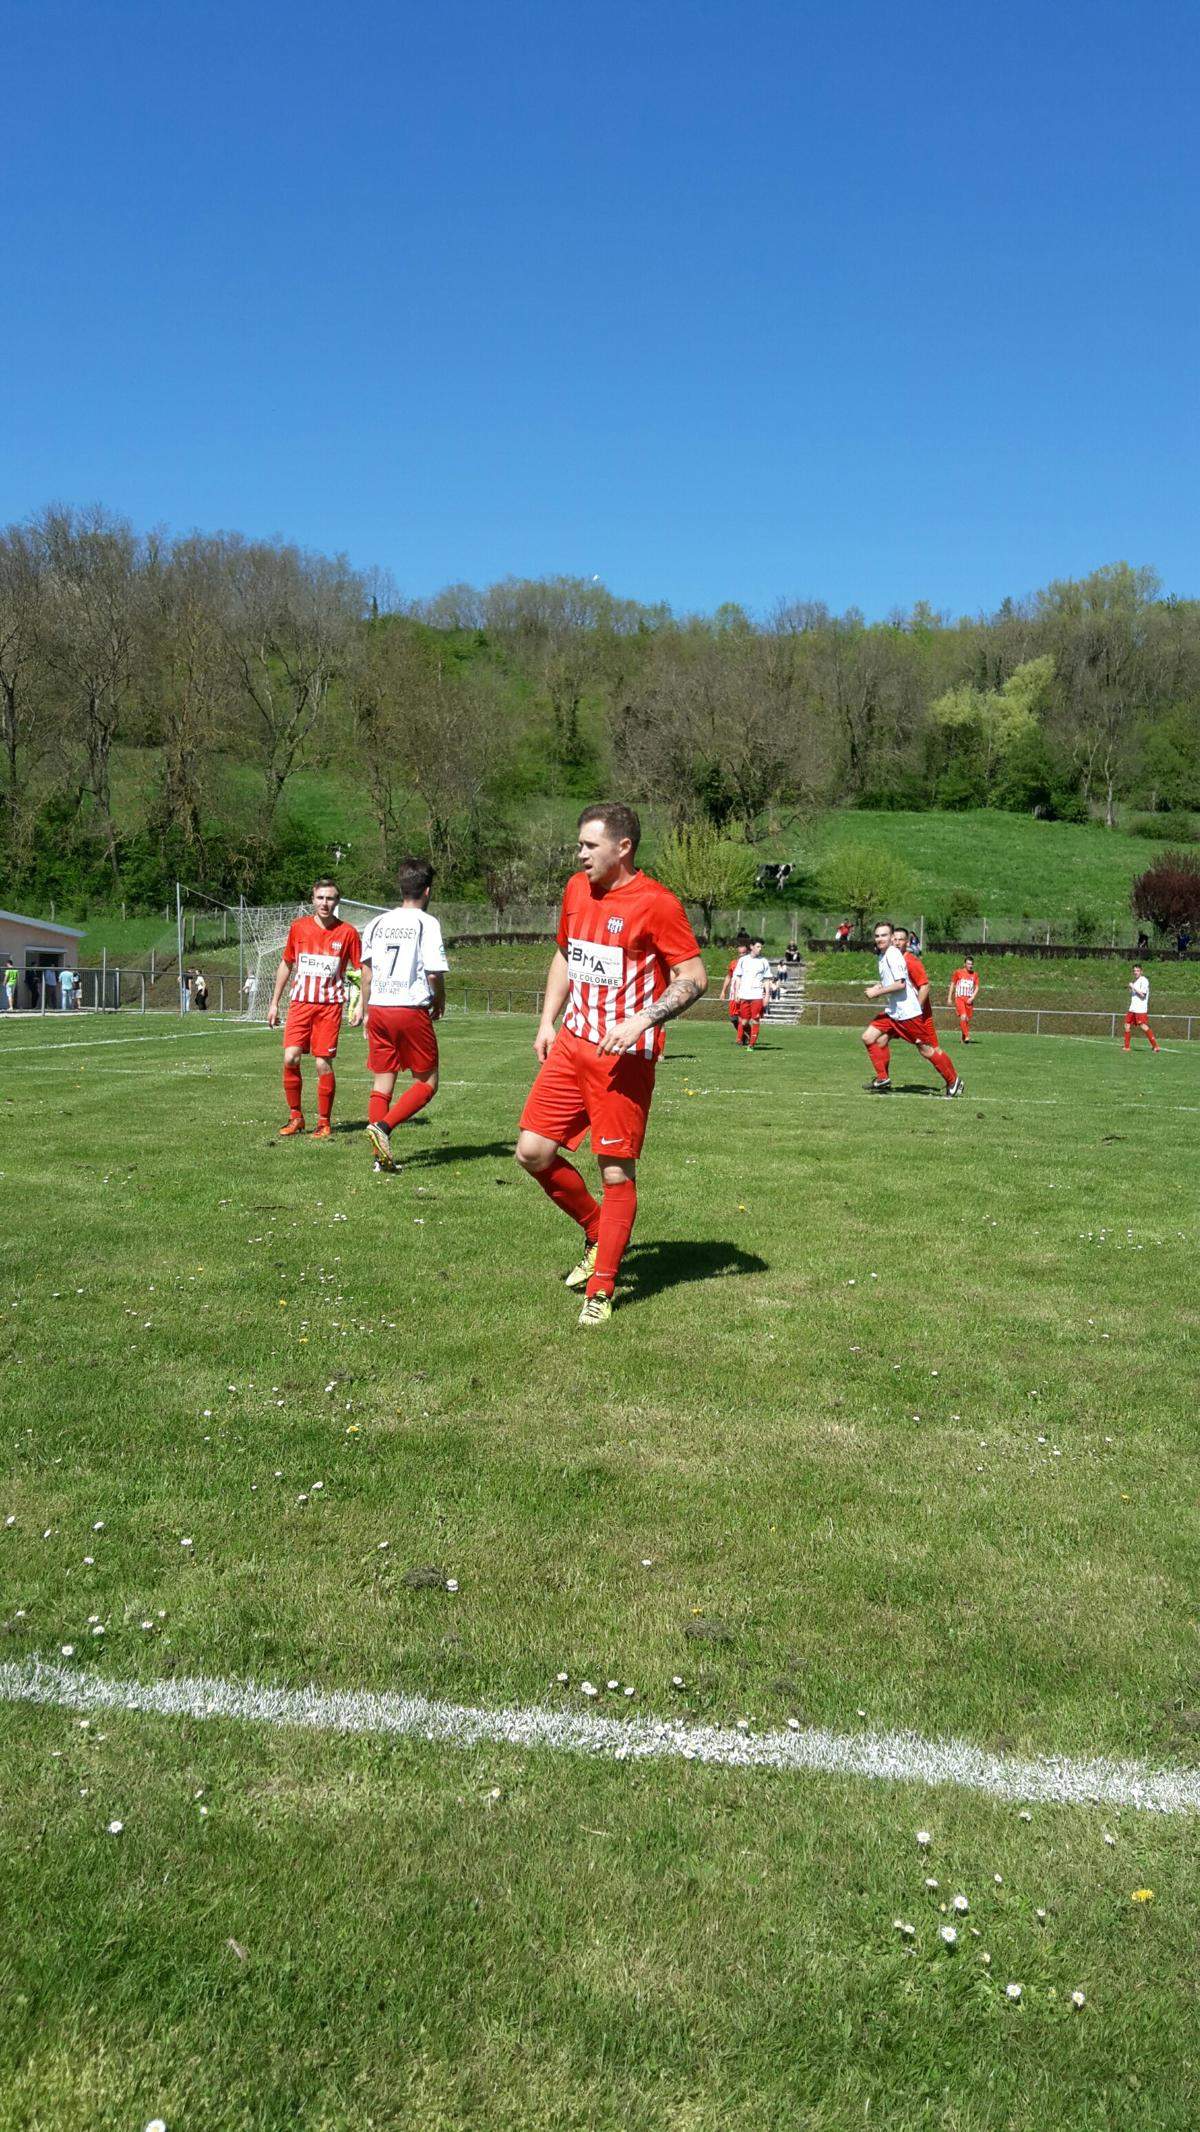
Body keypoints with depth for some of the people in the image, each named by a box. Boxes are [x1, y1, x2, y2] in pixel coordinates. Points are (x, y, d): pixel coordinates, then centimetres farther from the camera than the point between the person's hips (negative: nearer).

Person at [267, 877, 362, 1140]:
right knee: (290, 1058, -8)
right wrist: (274, 1003, 14)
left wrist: (360, 1005, -8)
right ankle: (295, 1117, 9)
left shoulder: (347, 932, -2)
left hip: (330, 1005, -2)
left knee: (323, 1064, -4)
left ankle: (324, 1123, 9)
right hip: (300, 1003, 2)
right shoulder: (299, 927, 5)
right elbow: (286, 964, 15)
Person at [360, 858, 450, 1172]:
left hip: (378, 1009, 5)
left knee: (382, 1083, 10)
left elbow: (367, 972, 12)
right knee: (427, 1082, 8)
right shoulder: (427, 923, -5)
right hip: (412, 1010, -5)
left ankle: (382, 1155, 6)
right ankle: (383, 1126, -12)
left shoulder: (378, 922, 11)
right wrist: (439, 1001, 8)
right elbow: (434, 972, -11)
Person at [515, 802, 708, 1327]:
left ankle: (600, 1291, 11)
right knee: (532, 1151, 2)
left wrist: (641, 1021, -23)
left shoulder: (656, 903, -11)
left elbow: (695, 977, -12)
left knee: (617, 1172, -1)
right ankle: (598, 1235, 25)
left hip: (625, 1057, -7)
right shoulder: (576, 889, 10)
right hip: (571, 1046, 7)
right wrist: (547, 1022, 15)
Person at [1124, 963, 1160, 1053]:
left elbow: (1142, 994, -18)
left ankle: (1155, 1046, -7)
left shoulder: (1144, 980, -9)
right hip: (1132, 1008, 9)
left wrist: (1133, 987, -14)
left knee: (1144, 1026, -12)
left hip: (1141, 1009, -8)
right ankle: (1127, 1047, 11)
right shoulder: (1134, 981, 17)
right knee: (1127, 1026, 5)